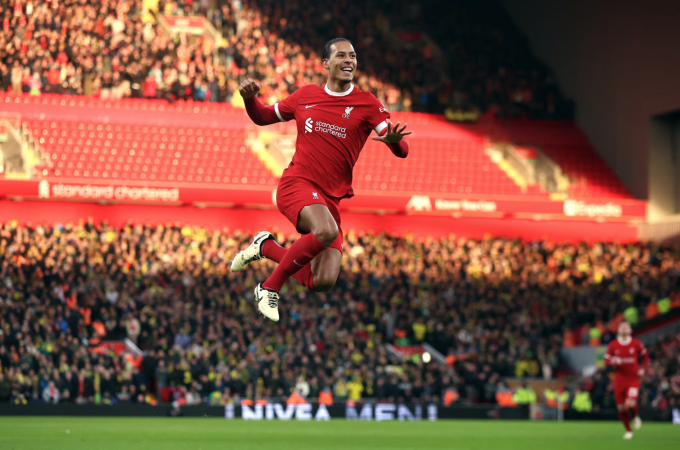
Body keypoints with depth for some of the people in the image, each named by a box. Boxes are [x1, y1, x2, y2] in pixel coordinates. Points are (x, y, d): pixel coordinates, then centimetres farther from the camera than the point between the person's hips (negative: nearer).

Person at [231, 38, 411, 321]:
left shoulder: (368, 104, 2)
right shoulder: (305, 96, 7)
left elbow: (402, 150, -7)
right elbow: (263, 117, 22)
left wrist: (393, 140, -32)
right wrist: (249, 98, 0)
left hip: (330, 198, 2)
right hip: (296, 184, -2)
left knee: (324, 282, -8)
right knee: (327, 231, -35)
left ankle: (267, 248, 18)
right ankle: (270, 287, -16)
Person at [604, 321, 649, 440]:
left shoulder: (637, 344, -2)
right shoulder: (613, 345, 0)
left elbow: (645, 356, 14)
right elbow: (606, 361, 6)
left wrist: (642, 369, 0)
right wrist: (612, 361, -17)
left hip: (633, 379, -2)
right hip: (619, 380, 2)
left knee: (630, 404, -21)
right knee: (621, 408, 2)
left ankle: (635, 417, 15)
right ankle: (628, 431, 23)